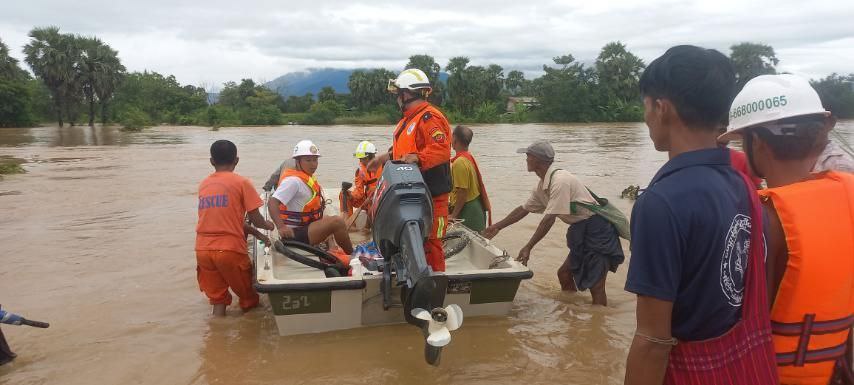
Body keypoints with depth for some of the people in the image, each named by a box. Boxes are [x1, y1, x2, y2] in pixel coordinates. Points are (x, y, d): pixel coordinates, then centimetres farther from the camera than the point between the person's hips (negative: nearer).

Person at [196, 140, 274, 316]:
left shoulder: (203, 184, 13)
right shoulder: (241, 182, -2)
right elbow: (256, 220, -3)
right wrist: (268, 225, 19)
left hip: (203, 249, 5)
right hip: (230, 249, -5)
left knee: (217, 299, 14)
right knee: (249, 298, 13)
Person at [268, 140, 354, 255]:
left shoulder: (307, 178, 12)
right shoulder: (293, 180, -18)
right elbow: (272, 203, -29)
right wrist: (281, 227, -41)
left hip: (304, 228, 11)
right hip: (293, 234, -11)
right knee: (337, 221, -20)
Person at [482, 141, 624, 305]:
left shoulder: (559, 180, -24)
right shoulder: (543, 185, 6)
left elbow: (549, 219, -27)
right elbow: (524, 209, 17)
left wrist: (528, 247, -25)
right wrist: (497, 227, 21)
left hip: (597, 230, -10)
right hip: (581, 231, 10)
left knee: (595, 286, -8)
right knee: (564, 274, 16)